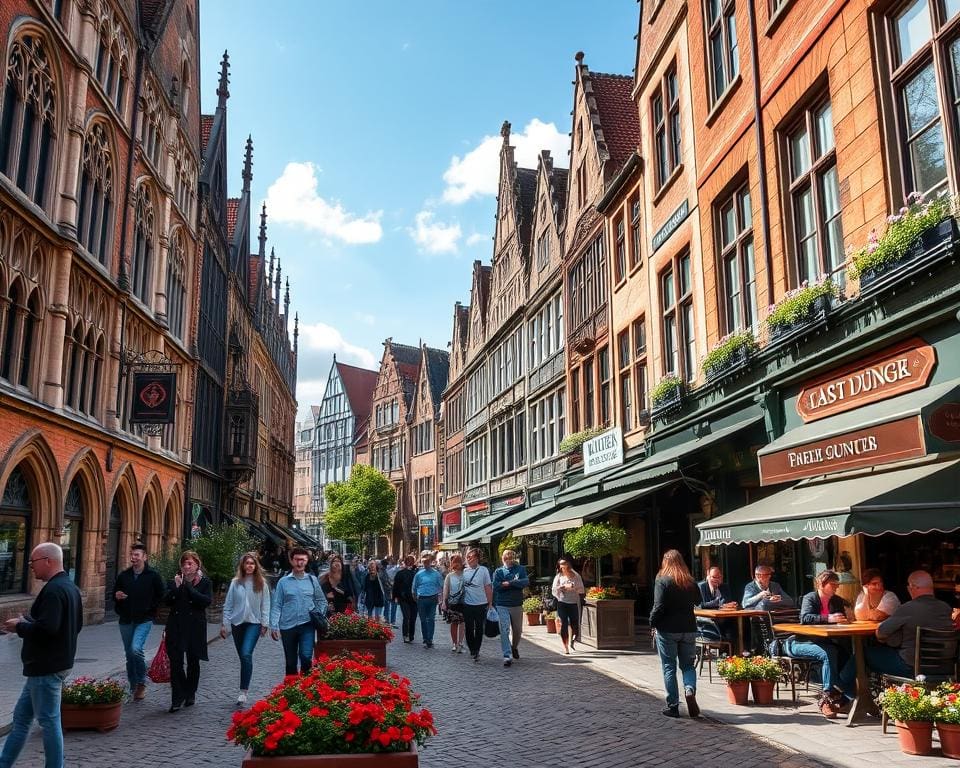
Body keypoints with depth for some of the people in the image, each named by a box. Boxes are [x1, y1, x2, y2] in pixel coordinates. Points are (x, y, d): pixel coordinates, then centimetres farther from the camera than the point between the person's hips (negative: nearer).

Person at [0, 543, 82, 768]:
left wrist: (19, 627, -12)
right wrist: (28, 622, 15)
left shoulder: (53, 590, -20)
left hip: (47, 667, -11)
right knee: (21, 716, 19)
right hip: (49, 664, 11)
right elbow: (76, 625, 17)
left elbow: (47, 627, -30)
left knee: (49, 721, -1)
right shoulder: (71, 587, 12)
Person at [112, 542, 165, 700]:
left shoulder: (153, 576, -4)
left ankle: (142, 683, -4)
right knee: (129, 654, 10)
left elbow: (161, 596, 2)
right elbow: (114, 594, 18)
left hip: (144, 620, -5)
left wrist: (150, 609, -5)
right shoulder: (123, 575, 7)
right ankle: (133, 688, 23)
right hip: (126, 621, 5)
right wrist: (117, 596, -4)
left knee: (136, 649, -22)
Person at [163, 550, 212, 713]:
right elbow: (166, 601, -1)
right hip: (176, 627, 1)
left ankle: (190, 694, 27)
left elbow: (207, 601, -15)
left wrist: (188, 587, -17)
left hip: (195, 627, -1)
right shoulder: (173, 581, 8)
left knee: (193, 662, 10)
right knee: (175, 661, -6)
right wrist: (176, 588, -17)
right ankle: (177, 698, 0)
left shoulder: (204, 582, 0)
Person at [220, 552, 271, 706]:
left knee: (246, 654, -18)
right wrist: (224, 623, 2)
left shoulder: (261, 583, -1)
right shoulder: (235, 582, 3)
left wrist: (265, 624, -3)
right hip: (237, 623, 3)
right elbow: (228, 604, 5)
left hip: (254, 623, -3)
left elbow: (265, 605, 1)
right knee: (243, 656, 10)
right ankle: (244, 689, 22)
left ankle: (243, 691, -16)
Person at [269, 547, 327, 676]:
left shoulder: (312, 580, 5)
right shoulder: (283, 582, 1)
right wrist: (274, 626, -7)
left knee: (306, 656, -16)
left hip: (307, 625, 0)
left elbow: (321, 601, 12)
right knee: (290, 662, 10)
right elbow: (276, 605, -1)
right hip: (288, 626, 0)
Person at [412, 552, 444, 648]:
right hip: (421, 599, 1)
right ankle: (426, 640, 16)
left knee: (431, 619, -3)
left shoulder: (436, 573, 1)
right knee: (423, 620, 7)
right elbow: (414, 588, 12)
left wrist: (439, 597, 0)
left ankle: (429, 640, 0)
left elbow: (441, 586, 6)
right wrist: (415, 598, 12)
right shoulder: (418, 574, 3)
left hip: (432, 599, -1)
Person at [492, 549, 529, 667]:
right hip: (502, 605, -2)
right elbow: (496, 586, -13)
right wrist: (515, 583, -14)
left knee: (517, 630, 14)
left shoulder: (520, 569, 2)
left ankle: (514, 647, 41)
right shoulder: (498, 571, 2)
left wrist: (508, 583, -17)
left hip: (517, 605, 2)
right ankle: (507, 656, -7)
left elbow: (526, 582, -14)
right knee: (505, 631, -10)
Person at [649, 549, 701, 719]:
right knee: (688, 665, 14)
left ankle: (672, 706, 7)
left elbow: (659, 606, -17)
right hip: (689, 629, 4)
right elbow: (697, 601, 17)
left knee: (669, 667, 6)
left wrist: (652, 622, -3)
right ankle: (690, 690, -12)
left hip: (667, 630, -3)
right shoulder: (690, 581, 2)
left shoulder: (662, 580, -12)